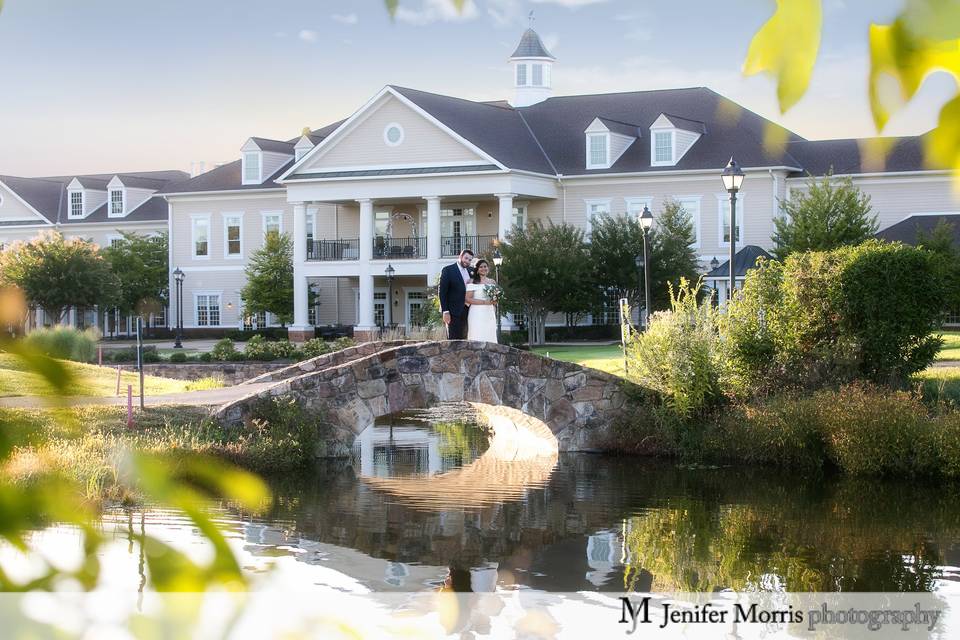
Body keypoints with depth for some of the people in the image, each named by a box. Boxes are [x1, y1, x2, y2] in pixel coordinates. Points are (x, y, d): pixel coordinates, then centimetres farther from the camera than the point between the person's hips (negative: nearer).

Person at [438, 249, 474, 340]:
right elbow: (441, 291, -9)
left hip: (466, 311, 6)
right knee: (453, 340, -8)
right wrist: (445, 311, -15)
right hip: (453, 312, -6)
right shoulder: (448, 270, -5)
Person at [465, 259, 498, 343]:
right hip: (477, 314, -5)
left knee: (490, 338, -1)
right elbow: (468, 299, -10)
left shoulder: (492, 282, 15)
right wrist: (484, 302, -14)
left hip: (490, 314, 5)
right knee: (477, 339, -10)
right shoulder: (472, 282, -2)